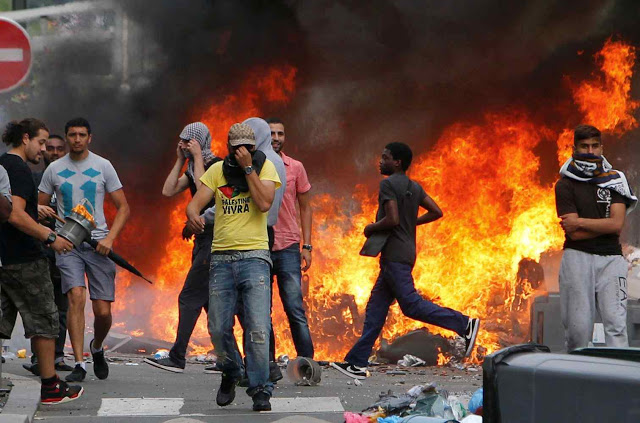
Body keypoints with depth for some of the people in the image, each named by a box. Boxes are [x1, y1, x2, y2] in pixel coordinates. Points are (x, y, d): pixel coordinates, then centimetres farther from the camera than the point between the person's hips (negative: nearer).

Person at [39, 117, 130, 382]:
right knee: (76, 297, -20)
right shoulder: (54, 169, 6)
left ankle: (96, 348, 30)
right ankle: (79, 364, -18)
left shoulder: (103, 167, 4)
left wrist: (109, 238, -10)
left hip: (97, 244, 0)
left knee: (103, 311, -2)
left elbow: (123, 208, 6)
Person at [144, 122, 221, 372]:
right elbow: (168, 190, 9)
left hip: (213, 238, -10)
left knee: (190, 297, -11)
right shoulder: (195, 168, 16)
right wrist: (180, 160, 5)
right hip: (202, 240, 10)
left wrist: (197, 157, -18)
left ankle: (177, 359, -11)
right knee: (210, 300, 11)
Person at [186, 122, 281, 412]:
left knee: (258, 328, -12)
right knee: (219, 329, 3)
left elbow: (264, 203, -13)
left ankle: (260, 390, -5)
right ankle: (231, 373, 29)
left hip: (254, 256, -3)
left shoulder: (265, 167, 3)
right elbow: (196, 202, 0)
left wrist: (248, 168, -11)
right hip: (221, 258, 3)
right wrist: (192, 215, -23)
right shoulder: (217, 170, 10)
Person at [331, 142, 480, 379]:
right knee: (376, 307, 8)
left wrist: (371, 229, -4)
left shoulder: (388, 184, -11)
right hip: (406, 252, 10)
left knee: (411, 304, -12)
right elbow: (436, 212, 15)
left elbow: (392, 219, -21)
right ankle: (357, 362, 8)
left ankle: (463, 324, -17)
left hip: (395, 255, -10)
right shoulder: (414, 187, 15)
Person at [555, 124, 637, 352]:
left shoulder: (614, 180, 12)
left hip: (610, 258, 1)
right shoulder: (565, 185, 5)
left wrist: (580, 222, -4)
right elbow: (574, 234, -5)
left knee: (616, 322, -11)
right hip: (578, 258, -1)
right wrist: (607, 224, -4)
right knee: (578, 325, -5)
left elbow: (617, 223, -1)